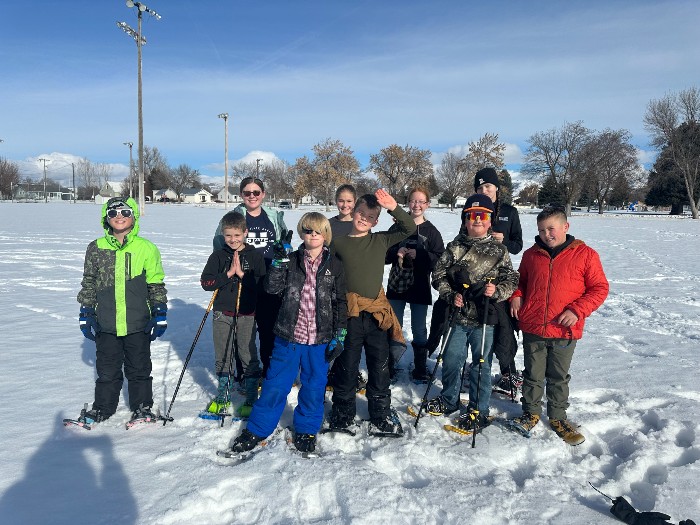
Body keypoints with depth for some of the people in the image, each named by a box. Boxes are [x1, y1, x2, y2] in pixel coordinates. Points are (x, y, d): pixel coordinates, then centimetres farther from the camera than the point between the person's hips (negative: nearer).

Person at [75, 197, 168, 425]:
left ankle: (142, 406, 27)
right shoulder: (96, 248, 3)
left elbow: (156, 285, 3)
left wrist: (160, 314, 1)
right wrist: (86, 314, 8)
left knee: (139, 368, 11)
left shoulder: (147, 248, -2)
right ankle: (103, 407, 31)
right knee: (107, 369, 13)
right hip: (106, 323, 2)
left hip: (138, 323, -1)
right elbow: (88, 283, 10)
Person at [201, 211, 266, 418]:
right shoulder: (218, 256, 4)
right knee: (222, 357, 12)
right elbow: (206, 282, -4)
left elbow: (262, 284, -9)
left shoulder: (255, 256, -2)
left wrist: (242, 274, -18)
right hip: (222, 313, 3)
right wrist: (228, 274, -14)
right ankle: (222, 397, 29)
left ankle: (251, 399, 15)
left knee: (248, 356, 2)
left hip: (246, 315, -2)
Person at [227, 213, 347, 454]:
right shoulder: (291, 260, 1)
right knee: (275, 384, 8)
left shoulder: (334, 265, 0)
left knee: (314, 386, 12)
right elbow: (272, 287, -10)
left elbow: (341, 302, 2)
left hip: (320, 338, 0)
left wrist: (339, 335, -1)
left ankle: (307, 430, 32)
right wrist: (279, 259, -20)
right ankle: (257, 429, 25)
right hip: (289, 335, 0)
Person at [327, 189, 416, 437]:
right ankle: (342, 416, 25)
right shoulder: (338, 244, 1)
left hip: (378, 314, 2)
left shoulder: (381, 240, 6)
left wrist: (393, 207, -14)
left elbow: (409, 228, 1)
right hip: (349, 315, -2)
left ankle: (381, 417, 22)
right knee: (347, 367, 9)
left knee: (380, 368, 9)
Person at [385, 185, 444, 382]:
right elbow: (383, 254, 4)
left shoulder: (431, 231, 1)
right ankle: (390, 365, 22)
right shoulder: (397, 227, 4)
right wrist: (396, 253, -16)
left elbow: (440, 259, -6)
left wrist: (419, 255, -18)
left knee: (419, 329, 7)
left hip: (420, 287, -1)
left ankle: (420, 369, 19)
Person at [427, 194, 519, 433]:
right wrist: (450, 295, -7)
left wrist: (497, 290, -17)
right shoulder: (455, 247, 4)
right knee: (451, 360, 13)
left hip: (485, 317, -2)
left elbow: (512, 279, 2)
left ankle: (478, 411, 22)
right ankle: (449, 400, 36)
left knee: (481, 364, 5)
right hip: (459, 315, 3)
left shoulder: (498, 250, 0)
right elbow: (438, 274, 6)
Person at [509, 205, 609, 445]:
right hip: (532, 328, 2)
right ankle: (531, 412, 31)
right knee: (533, 375, 13)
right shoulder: (530, 255, 6)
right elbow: (521, 281, 21)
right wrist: (516, 296, 1)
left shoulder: (585, 254, -4)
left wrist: (577, 310, -15)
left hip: (565, 331, -2)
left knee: (558, 378, 14)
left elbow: (599, 288, -2)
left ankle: (557, 417, 31)